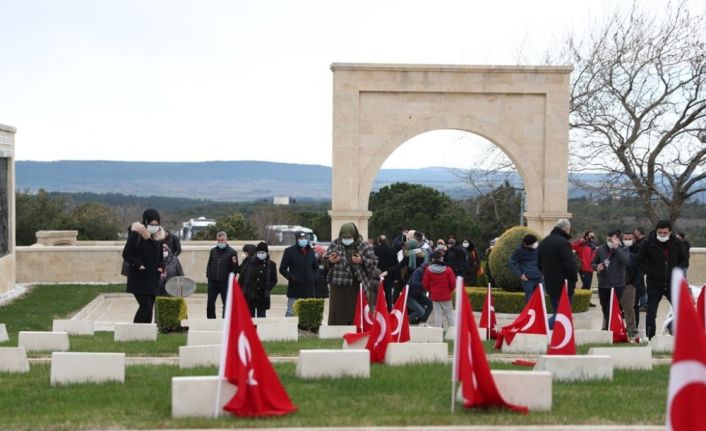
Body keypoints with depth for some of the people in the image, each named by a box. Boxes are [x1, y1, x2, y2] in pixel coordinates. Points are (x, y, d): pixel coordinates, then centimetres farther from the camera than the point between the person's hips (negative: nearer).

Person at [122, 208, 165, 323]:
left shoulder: (159, 236, 8)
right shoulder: (135, 235, -10)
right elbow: (126, 254, -8)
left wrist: (161, 267, 3)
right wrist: (138, 265, -17)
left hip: (153, 279, 6)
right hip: (139, 279, -6)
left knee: (149, 309, 6)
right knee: (146, 306, -15)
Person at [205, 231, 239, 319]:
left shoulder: (232, 252, -2)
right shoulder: (213, 251, 11)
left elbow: (235, 269, -1)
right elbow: (209, 264, 18)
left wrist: (234, 263, -20)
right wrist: (208, 275, 8)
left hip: (225, 282, -4)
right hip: (213, 282, 4)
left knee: (226, 304, 4)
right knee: (210, 302, 6)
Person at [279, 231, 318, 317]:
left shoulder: (311, 251, 14)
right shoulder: (289, 251, 0)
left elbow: (315, 267, 26)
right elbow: (282, 269, 0)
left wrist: (313, 277, 8)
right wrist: (292, 278, -12)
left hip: (308, 288, 4)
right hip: (295, 288, -4)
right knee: (291, 312, -5)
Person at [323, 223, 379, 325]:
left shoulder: (363, 245, 1)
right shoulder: (335, 244, 6)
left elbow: (374, 262, 0)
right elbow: (324, 260, 13)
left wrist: (362, 260, -16)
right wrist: (330, 261, -9)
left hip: (354, 286, -1)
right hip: (337, 285, 1)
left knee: (354, 312, 0)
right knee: (337, 314, 3)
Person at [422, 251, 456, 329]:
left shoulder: (428, 270, -7)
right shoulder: (448, 269, -10)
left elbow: (425, 284, -1)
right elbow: (453, 283, -5)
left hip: (435, 296, 1)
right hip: (446, 296, -1)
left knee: (437, 313, 6)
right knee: (449, 313, 10)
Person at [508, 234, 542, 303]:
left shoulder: (538, 246, 2)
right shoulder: (520, 251, -11)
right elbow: (510, 263, -6)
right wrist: (520, 275, -11)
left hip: (538, 278, 5)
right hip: (527, 279, -5)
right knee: (530, 299, -5)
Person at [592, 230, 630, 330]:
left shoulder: (623, 250, -3)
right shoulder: (601, 249, 4)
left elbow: (626, 261, -23)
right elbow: (593, 263, 10)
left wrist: (616, 248, -24)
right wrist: (597, 267, -13)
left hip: (617, 286, -3)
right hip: (602, 285, 4)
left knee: (611, 310, -11)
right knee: (605, 310, 16)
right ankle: (606, 327, 35)